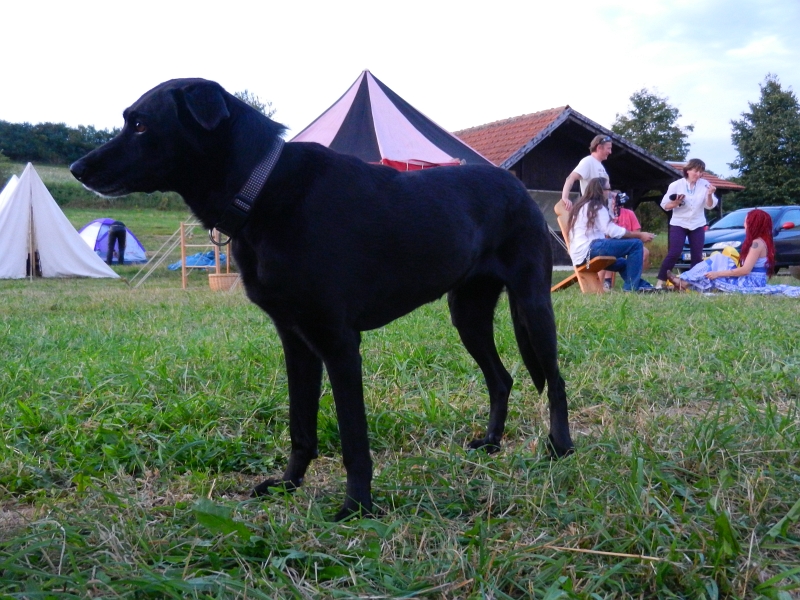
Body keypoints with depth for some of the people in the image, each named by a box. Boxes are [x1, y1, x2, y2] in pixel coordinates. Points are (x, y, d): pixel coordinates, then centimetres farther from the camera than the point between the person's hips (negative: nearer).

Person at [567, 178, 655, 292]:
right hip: (589, 249, -10)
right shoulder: (597, 207, -5)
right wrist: (640, 235, -8)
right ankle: (631, 288, -14)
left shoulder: (582, 206, 23)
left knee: (623, 262, 31)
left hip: (580, 255, 11)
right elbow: (613, 232, -13)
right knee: (636, 244, -14)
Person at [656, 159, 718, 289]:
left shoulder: (705, 184, -2)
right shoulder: (676, 185, -8)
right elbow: (664, 205, -5)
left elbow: (709, 206, -1)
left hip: (698, 225, 3)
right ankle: (660, 281, -8)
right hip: (679, 224, -3)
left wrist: (709, 195, -20)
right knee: (673, 254, -12)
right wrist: (676, 203, -23)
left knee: (697, 256, 2)